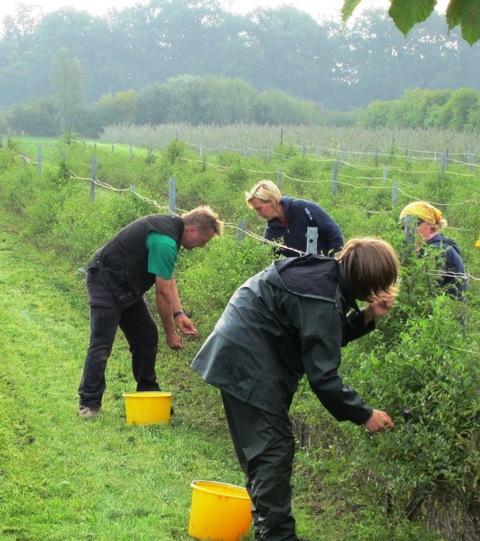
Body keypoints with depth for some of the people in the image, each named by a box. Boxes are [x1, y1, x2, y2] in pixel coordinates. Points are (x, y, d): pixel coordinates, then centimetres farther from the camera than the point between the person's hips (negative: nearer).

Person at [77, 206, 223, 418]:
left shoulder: (170, 227, 5)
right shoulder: (165, 241, -26)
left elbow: (168, 279, 11)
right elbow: (163, 293, -22)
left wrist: (179, 314, 1)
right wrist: (170, 333, -12)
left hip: (125, 285, 10)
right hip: (105, 282, -10)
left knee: (147, 337, 9)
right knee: (101, 343, -14)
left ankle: (148, 393, 17)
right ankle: (88, 404, -12)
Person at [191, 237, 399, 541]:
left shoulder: (325, 274, 3)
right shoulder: (323, 300, -25)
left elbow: (326, 337, 15)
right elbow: (323, 375, -23)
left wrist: (367, 317, 0)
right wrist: (364, 415, -15)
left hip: (243, 353, 11)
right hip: (249, 364, -11)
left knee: (262, 452, 15)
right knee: (274, 450, -8)